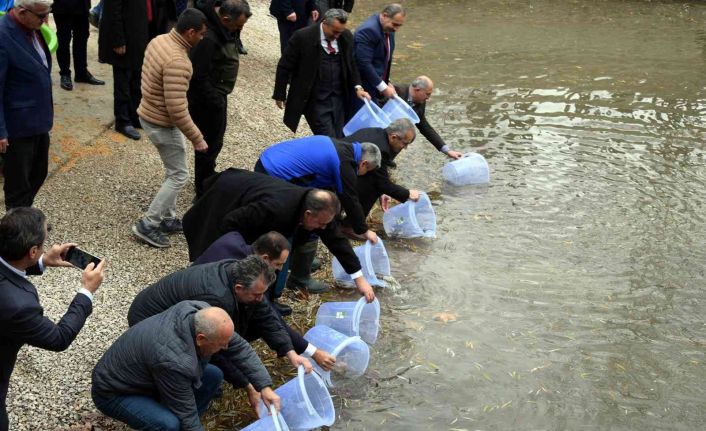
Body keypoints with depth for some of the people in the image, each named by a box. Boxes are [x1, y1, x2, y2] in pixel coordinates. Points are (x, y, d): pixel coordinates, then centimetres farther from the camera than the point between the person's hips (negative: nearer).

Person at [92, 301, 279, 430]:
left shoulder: (200, 314, -19)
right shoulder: (173, 360, -39)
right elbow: (186, 414, -26)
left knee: (213, 375, -1)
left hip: (144, 375, 8)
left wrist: (264, 386, -12)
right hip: (114, 392, -8)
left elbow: (239, 347, -7)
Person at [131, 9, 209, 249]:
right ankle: (148, 225, 8)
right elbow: (177, 110, -31)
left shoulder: (159, 40, -1)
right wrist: (197, 138, -21)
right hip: (162, 124, -9)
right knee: (179, 176, 4)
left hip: (149, 114, 9)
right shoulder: (177, 61, -31)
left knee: (173, 170, 22)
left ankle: (168, 218, 32)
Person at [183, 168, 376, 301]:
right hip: (226, 197, -7)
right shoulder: (276, 209, -44)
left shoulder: (318, 208, -23)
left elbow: (337, 240, -11)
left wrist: (359, 278, -11)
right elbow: (231, 222, -34)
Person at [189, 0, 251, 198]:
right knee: (210, 143, 1)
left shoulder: (222, 28, 0)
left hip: (217, 94, 10)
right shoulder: (208, 37, -30)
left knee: (215, 137, 25)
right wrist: (216, 101, -23)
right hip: (207, 99, -10)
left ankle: (209, 176, 45)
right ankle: (204, 191, 15)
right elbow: (199, 76, -29)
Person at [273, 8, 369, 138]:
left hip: (338, 98, 5)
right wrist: (280, 95, -2)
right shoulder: (303, 36, -13)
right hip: (314, 101, -5)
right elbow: (284, 67, -6)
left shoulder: (346, 36, 1)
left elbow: (351, 64, 15)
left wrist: (357, 87, 0)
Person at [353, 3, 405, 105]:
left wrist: (386, 82, 7)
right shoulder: (368, 30, -21)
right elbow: (364, 64, -25)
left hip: (377, 84, 8)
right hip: (364, 88, -8)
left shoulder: (388, 29, 6)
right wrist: (383, 87, -21)